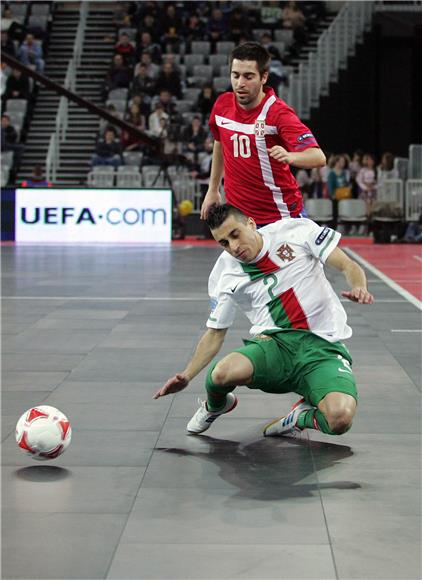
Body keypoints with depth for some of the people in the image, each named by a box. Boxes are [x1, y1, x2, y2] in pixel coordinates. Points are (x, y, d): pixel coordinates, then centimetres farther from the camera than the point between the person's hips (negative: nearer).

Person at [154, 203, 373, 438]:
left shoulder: (297, 230, -1)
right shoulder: (225, 275, 6)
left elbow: (349, 266, -1)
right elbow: (215, 333, 14)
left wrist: (359, 288, -23)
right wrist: (186, 377, 4)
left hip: (322, 346, -2)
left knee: (339, 420, -33)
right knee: (222, 373, -32)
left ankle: (301, 418, 6)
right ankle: (215, 406, 9)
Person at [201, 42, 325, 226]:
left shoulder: (278, 113, -18)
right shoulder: (222, 105, -1)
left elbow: (318, 157, -29)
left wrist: (290, 157, -48)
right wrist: (213, 190, 22)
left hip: (281, 215, -4)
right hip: (237, 215, 5)